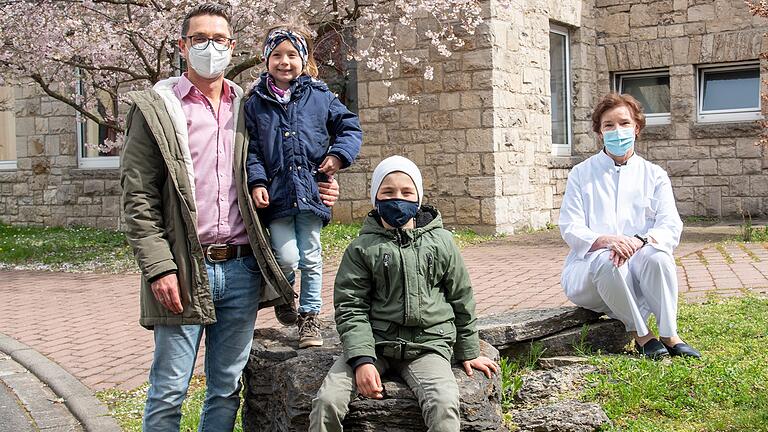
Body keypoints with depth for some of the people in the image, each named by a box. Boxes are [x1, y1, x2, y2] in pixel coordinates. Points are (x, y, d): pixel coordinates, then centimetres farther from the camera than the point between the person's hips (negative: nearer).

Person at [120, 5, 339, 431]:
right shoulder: (156, 108, 1)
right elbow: (138, 198, -5)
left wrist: (315, 193, 4)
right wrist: (159, 267, -13)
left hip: (242, 268, 4)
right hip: (184, 269, -4)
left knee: (227, 388, 13)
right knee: (168, 392, 2)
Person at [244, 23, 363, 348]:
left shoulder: (320, 96, 4)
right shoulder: (256, 103, 4)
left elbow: (350, 127, 10)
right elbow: (252, 149, 4)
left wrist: (339, 155, -6)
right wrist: (256, 182, -9)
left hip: (310, 191, 1)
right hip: (275, 194, -1)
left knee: (310, 258, 7)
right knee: (286, 257, -9)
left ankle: (309, 315, 22)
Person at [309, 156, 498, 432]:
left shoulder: (440, 242, 7)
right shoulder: (362, 248, 3)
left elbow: (461, 299, 16)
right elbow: (351, 308, -1)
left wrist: (469, 352, 19)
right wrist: (362, 359, -14)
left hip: (428, 344, 0)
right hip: (375, 342, 0)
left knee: (444, 406, -29)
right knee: (327, 401, -20)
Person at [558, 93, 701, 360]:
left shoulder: (654, 175, 12)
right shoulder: (581, 174, 8)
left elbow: (671, 228, -1)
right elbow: (570, 229, -2)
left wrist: (639, 241, -24)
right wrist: (605, 240, -24)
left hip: (639, 268, 1)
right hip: (589, 266, -1)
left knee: (657, 255, -33)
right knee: (607, 261, -36)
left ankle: (669, 334, -22)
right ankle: (640, 334, -21)